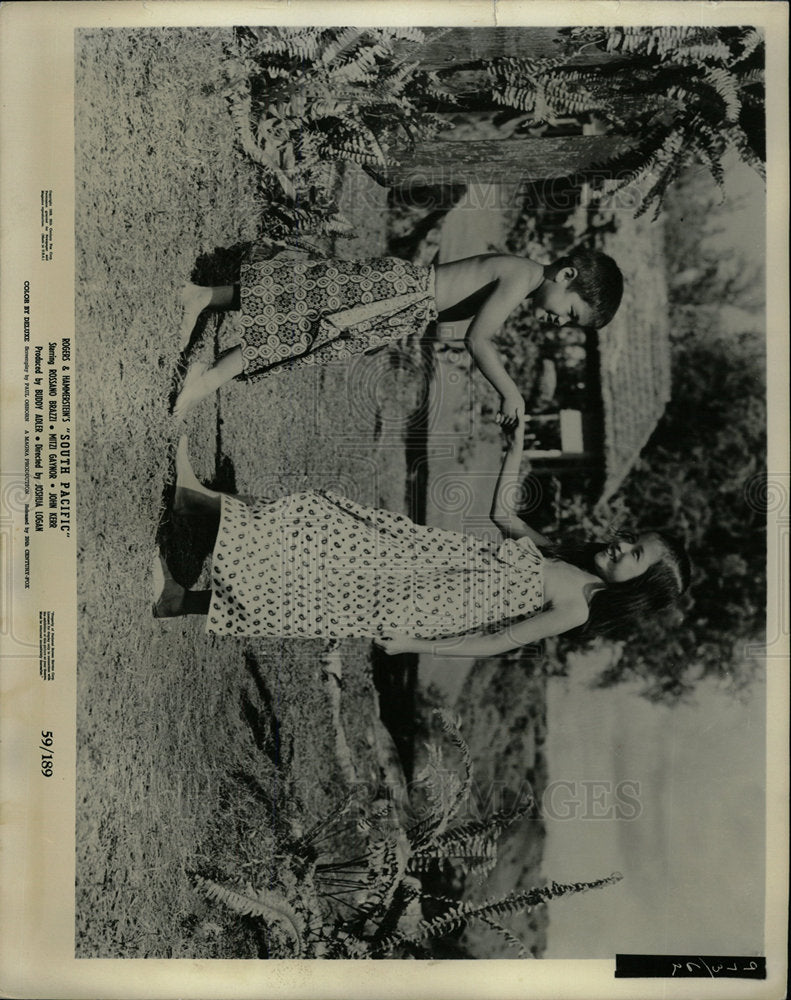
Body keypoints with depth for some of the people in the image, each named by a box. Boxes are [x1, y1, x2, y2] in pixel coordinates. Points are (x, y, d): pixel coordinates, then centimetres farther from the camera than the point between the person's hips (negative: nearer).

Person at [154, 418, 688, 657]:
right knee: (331, 528, -4)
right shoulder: (555, 553, 12)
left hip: (417, 603, -6)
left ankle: (179, 599, 1)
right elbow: (502, 512, 21)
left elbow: (497, 642, -16)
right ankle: (200, 498, 7)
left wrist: (419, 645, -22)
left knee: (303, 582, -12)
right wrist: (517, 447, 18)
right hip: (431, 558, 6)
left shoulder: (575, 609, -10)